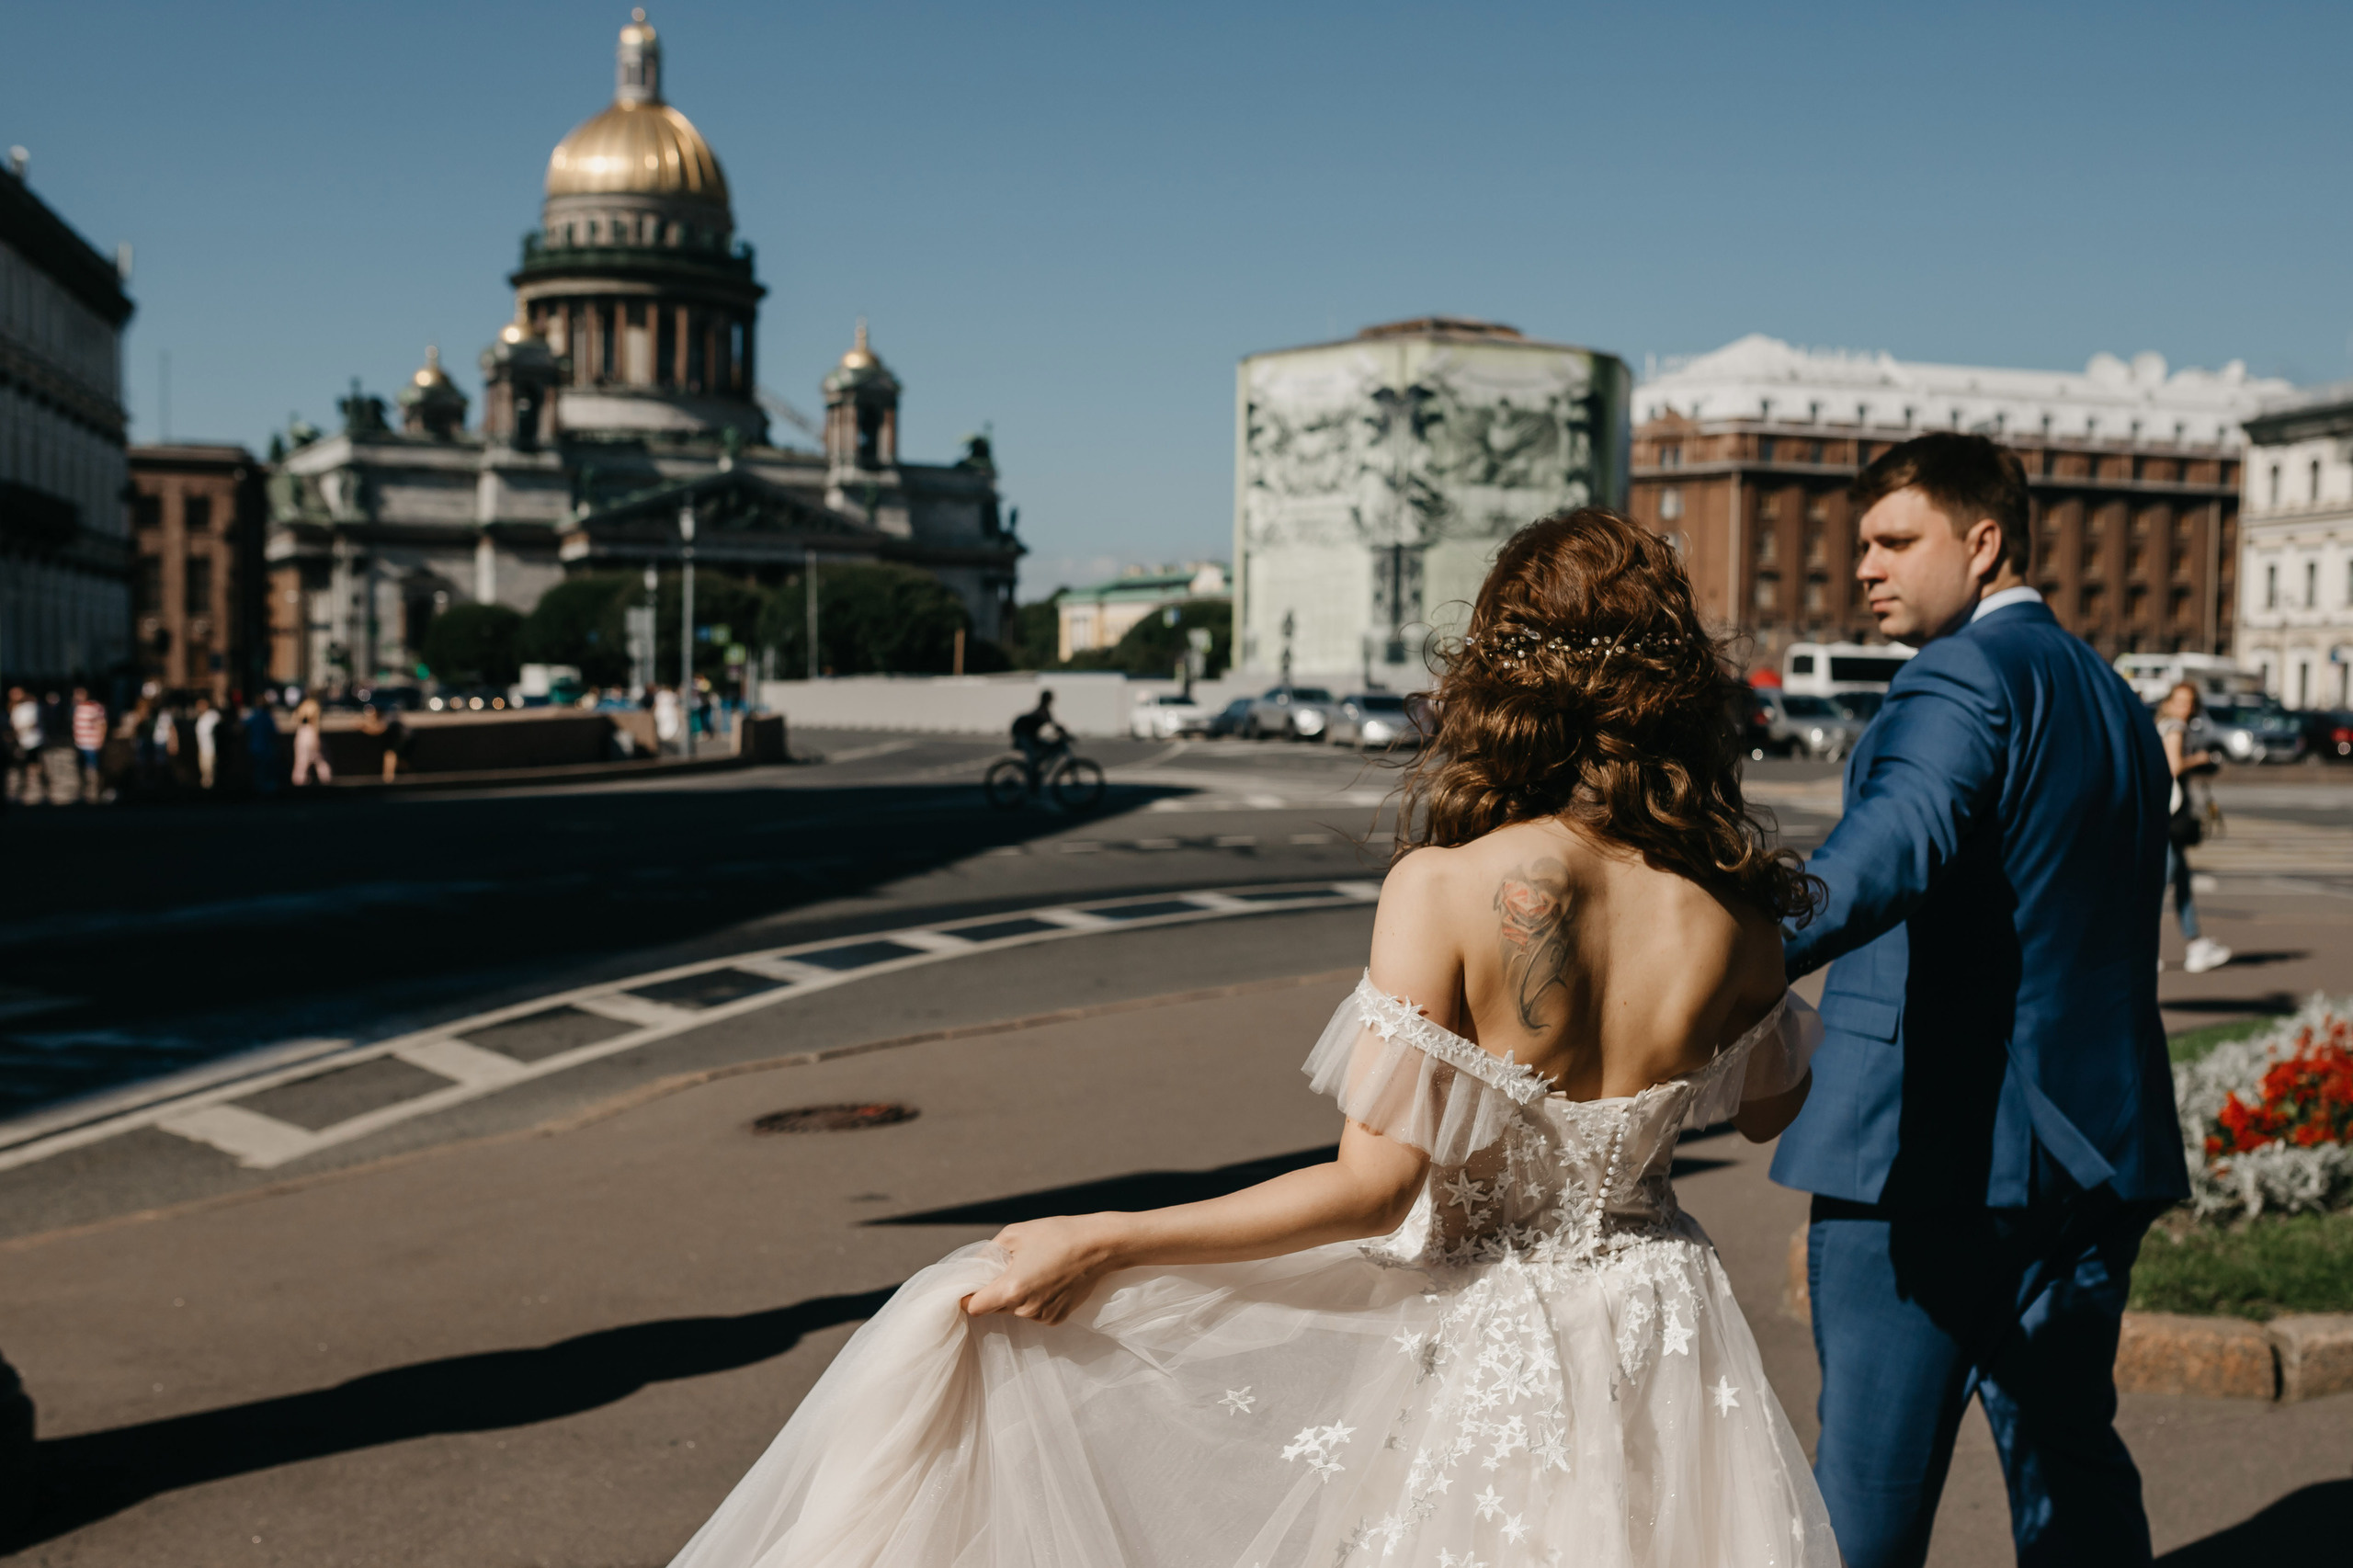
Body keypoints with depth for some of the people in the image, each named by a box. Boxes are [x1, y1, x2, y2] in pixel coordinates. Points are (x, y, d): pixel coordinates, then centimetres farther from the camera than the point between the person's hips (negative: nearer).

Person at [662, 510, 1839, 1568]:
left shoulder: (1447, 886, -22)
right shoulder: (1734, 914, -9)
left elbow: (1374, 1186, -24)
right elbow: (1769, 1108, 11)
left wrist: (1098, 1243, -19)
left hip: (1463, 1348, -5)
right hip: (1658, 1339, 5)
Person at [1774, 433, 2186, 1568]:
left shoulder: (1964, 675, -12)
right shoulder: (2113, 699, 17)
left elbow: (1900, 838, -33)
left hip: (1933, 1145, -9)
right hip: (2091, 1147, 9)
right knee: (2070, 1466, 15)